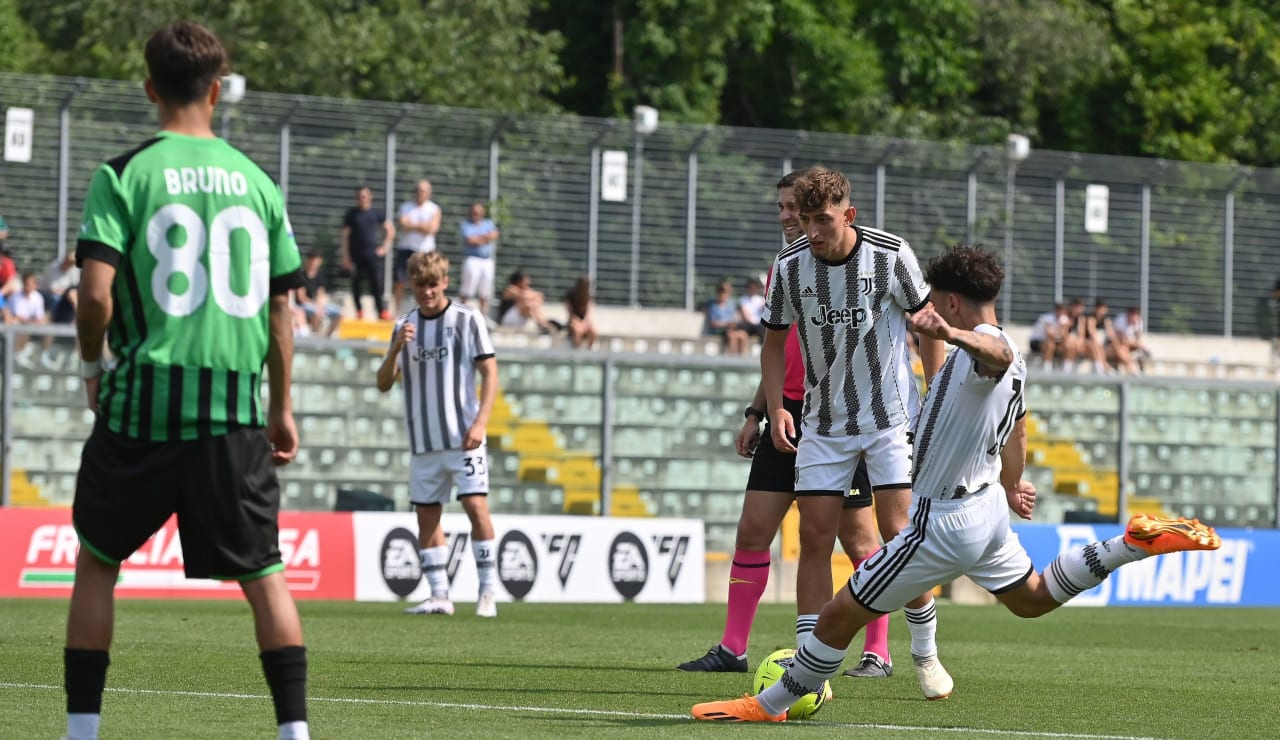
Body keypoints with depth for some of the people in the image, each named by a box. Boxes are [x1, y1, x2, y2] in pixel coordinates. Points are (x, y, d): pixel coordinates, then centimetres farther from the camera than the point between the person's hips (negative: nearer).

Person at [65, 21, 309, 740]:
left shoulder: (124, 175, -3)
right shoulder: (257, 182, 6)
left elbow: (96, 292, -12)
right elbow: (280, 308, 8)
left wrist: (94, 365, 8)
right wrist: (282, 406, 19)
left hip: (143, 400, -2)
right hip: (235, 407, 2)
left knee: (97, 561, 14)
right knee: (264, 573, 9)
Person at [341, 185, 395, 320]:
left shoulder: (376, 213, 6)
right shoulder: (351, 214, 3)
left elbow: (390, 230, 15)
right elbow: (345, 235, 2)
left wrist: (384, 247, 5)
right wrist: (346, 257, -3)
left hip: (373, 253, 0)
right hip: (356, 256, 0)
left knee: (376, 282, -10)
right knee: (357, 284, 4)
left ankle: (381, 310, -11)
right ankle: (359, 310, 15)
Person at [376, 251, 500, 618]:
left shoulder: (467, 319, -2)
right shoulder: (405, 326, 10)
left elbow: (489, 372, -3)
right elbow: (384, 383, 8)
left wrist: (480, 422, -14)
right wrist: (396, 348, -11)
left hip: (463, 437, -5)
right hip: (423, 442, 5)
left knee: (476, 506, -13)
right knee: (426, 515, 3)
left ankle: (487, 592, -9)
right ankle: (439, 595, 8)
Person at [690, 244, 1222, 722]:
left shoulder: (986, 351, -23)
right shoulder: (1010, 362, 9)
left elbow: (997, 351, -51)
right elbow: (1017, 429, 27)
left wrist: (953, 335, -74)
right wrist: (1010, 486, 46)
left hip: (944, 525, -10)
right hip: (988, 507, 10)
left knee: (839, 615, -1)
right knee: (1033, 600, 29)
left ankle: (770, 705, 8)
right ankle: (1139, 541, 16)